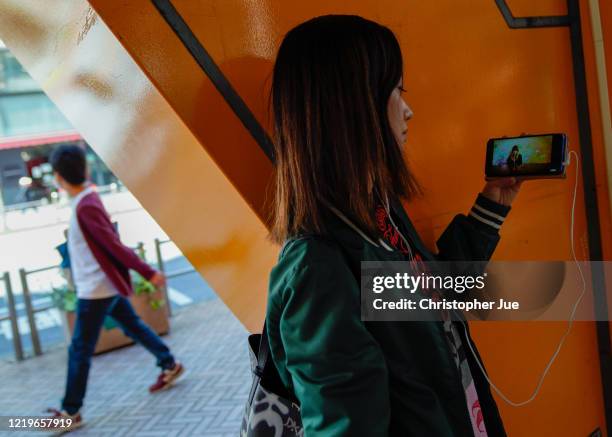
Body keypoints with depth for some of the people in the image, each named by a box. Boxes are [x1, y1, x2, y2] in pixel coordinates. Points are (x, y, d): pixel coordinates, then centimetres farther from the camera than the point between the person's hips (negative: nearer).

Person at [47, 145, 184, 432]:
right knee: (133, 326, 21)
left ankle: (71, 412, 9)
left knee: (79, 351, -1)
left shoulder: (86, 207, -24)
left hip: (96, 289, -9)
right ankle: (170, 365, 33)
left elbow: (114, 245, -21)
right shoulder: (85, 199, 3)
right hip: (104, 285, 9)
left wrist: (147, 273, -17)